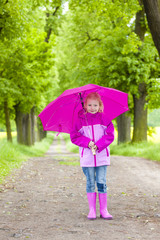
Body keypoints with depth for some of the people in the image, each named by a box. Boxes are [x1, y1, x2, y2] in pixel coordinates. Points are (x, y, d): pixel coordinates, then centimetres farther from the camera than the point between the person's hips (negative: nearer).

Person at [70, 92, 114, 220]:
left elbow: (110, 135, -1)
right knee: (90, 183, 4)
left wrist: (98, 145, -13)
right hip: (87, 156, 0)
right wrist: (88, 143, -13)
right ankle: (92, 210, 10)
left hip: (102, 155, 0)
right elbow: (74, 136, 1)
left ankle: (104, 210, 7)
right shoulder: (81, 120, 1)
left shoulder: (103, 118, 1)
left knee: (101, 182, 0)